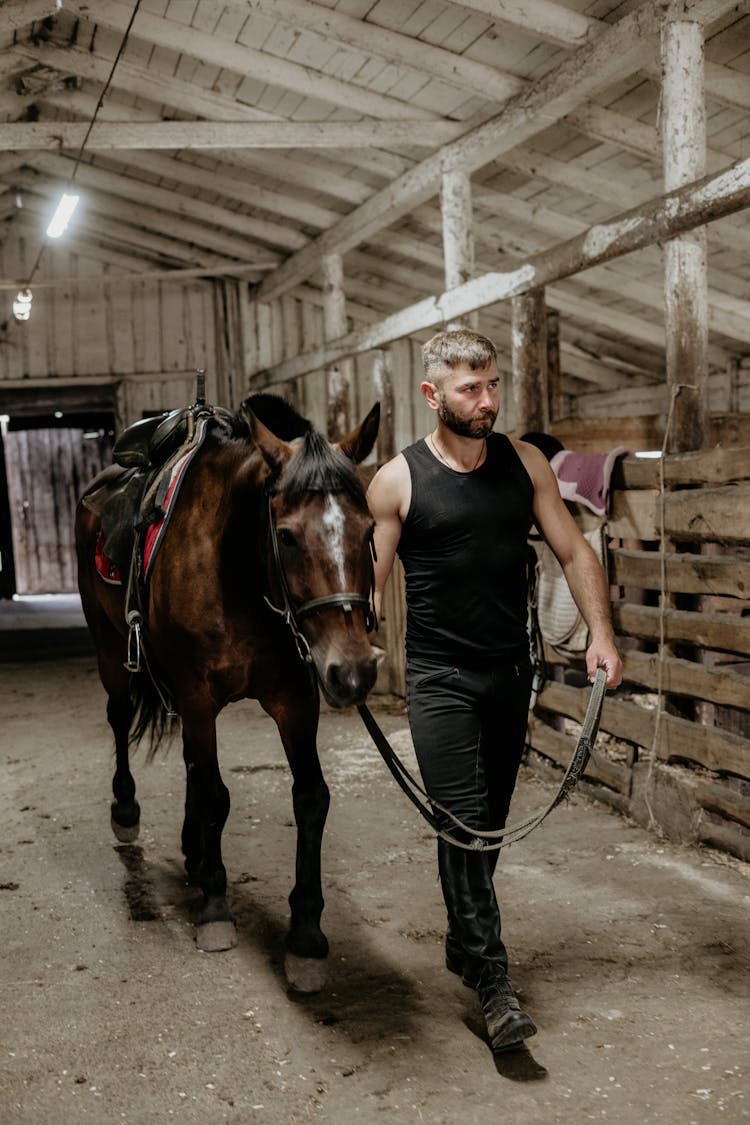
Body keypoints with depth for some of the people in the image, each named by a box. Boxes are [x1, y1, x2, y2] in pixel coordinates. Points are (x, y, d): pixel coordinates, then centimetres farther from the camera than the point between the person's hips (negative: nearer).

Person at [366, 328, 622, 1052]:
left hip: (511, 672, 4)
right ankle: (493, 982, -4)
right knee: (463, 823, -8)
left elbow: (572, 551, 5)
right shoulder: (398, 481, -6)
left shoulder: (524, 463, 3)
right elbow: (369, 581, -4)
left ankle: (462, 942, 33)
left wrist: (601, 633, -6)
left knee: (490, 821, 14)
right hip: (440, 677, -4)